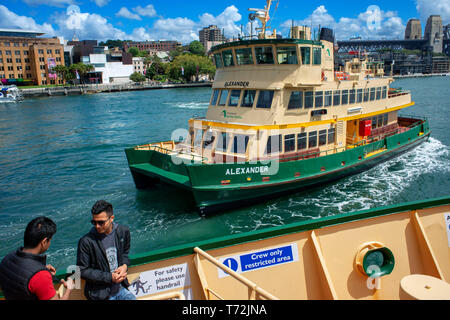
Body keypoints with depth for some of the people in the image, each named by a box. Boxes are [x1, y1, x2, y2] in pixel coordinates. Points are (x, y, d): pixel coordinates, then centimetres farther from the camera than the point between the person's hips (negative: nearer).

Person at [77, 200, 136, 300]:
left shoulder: (123, 231, -3)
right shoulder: (86, 242, -15)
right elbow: (82, 271, -9)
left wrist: (125, 265, -6)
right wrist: (110, 277, -14)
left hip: (120, 288, 4)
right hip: (100, 294, -4)